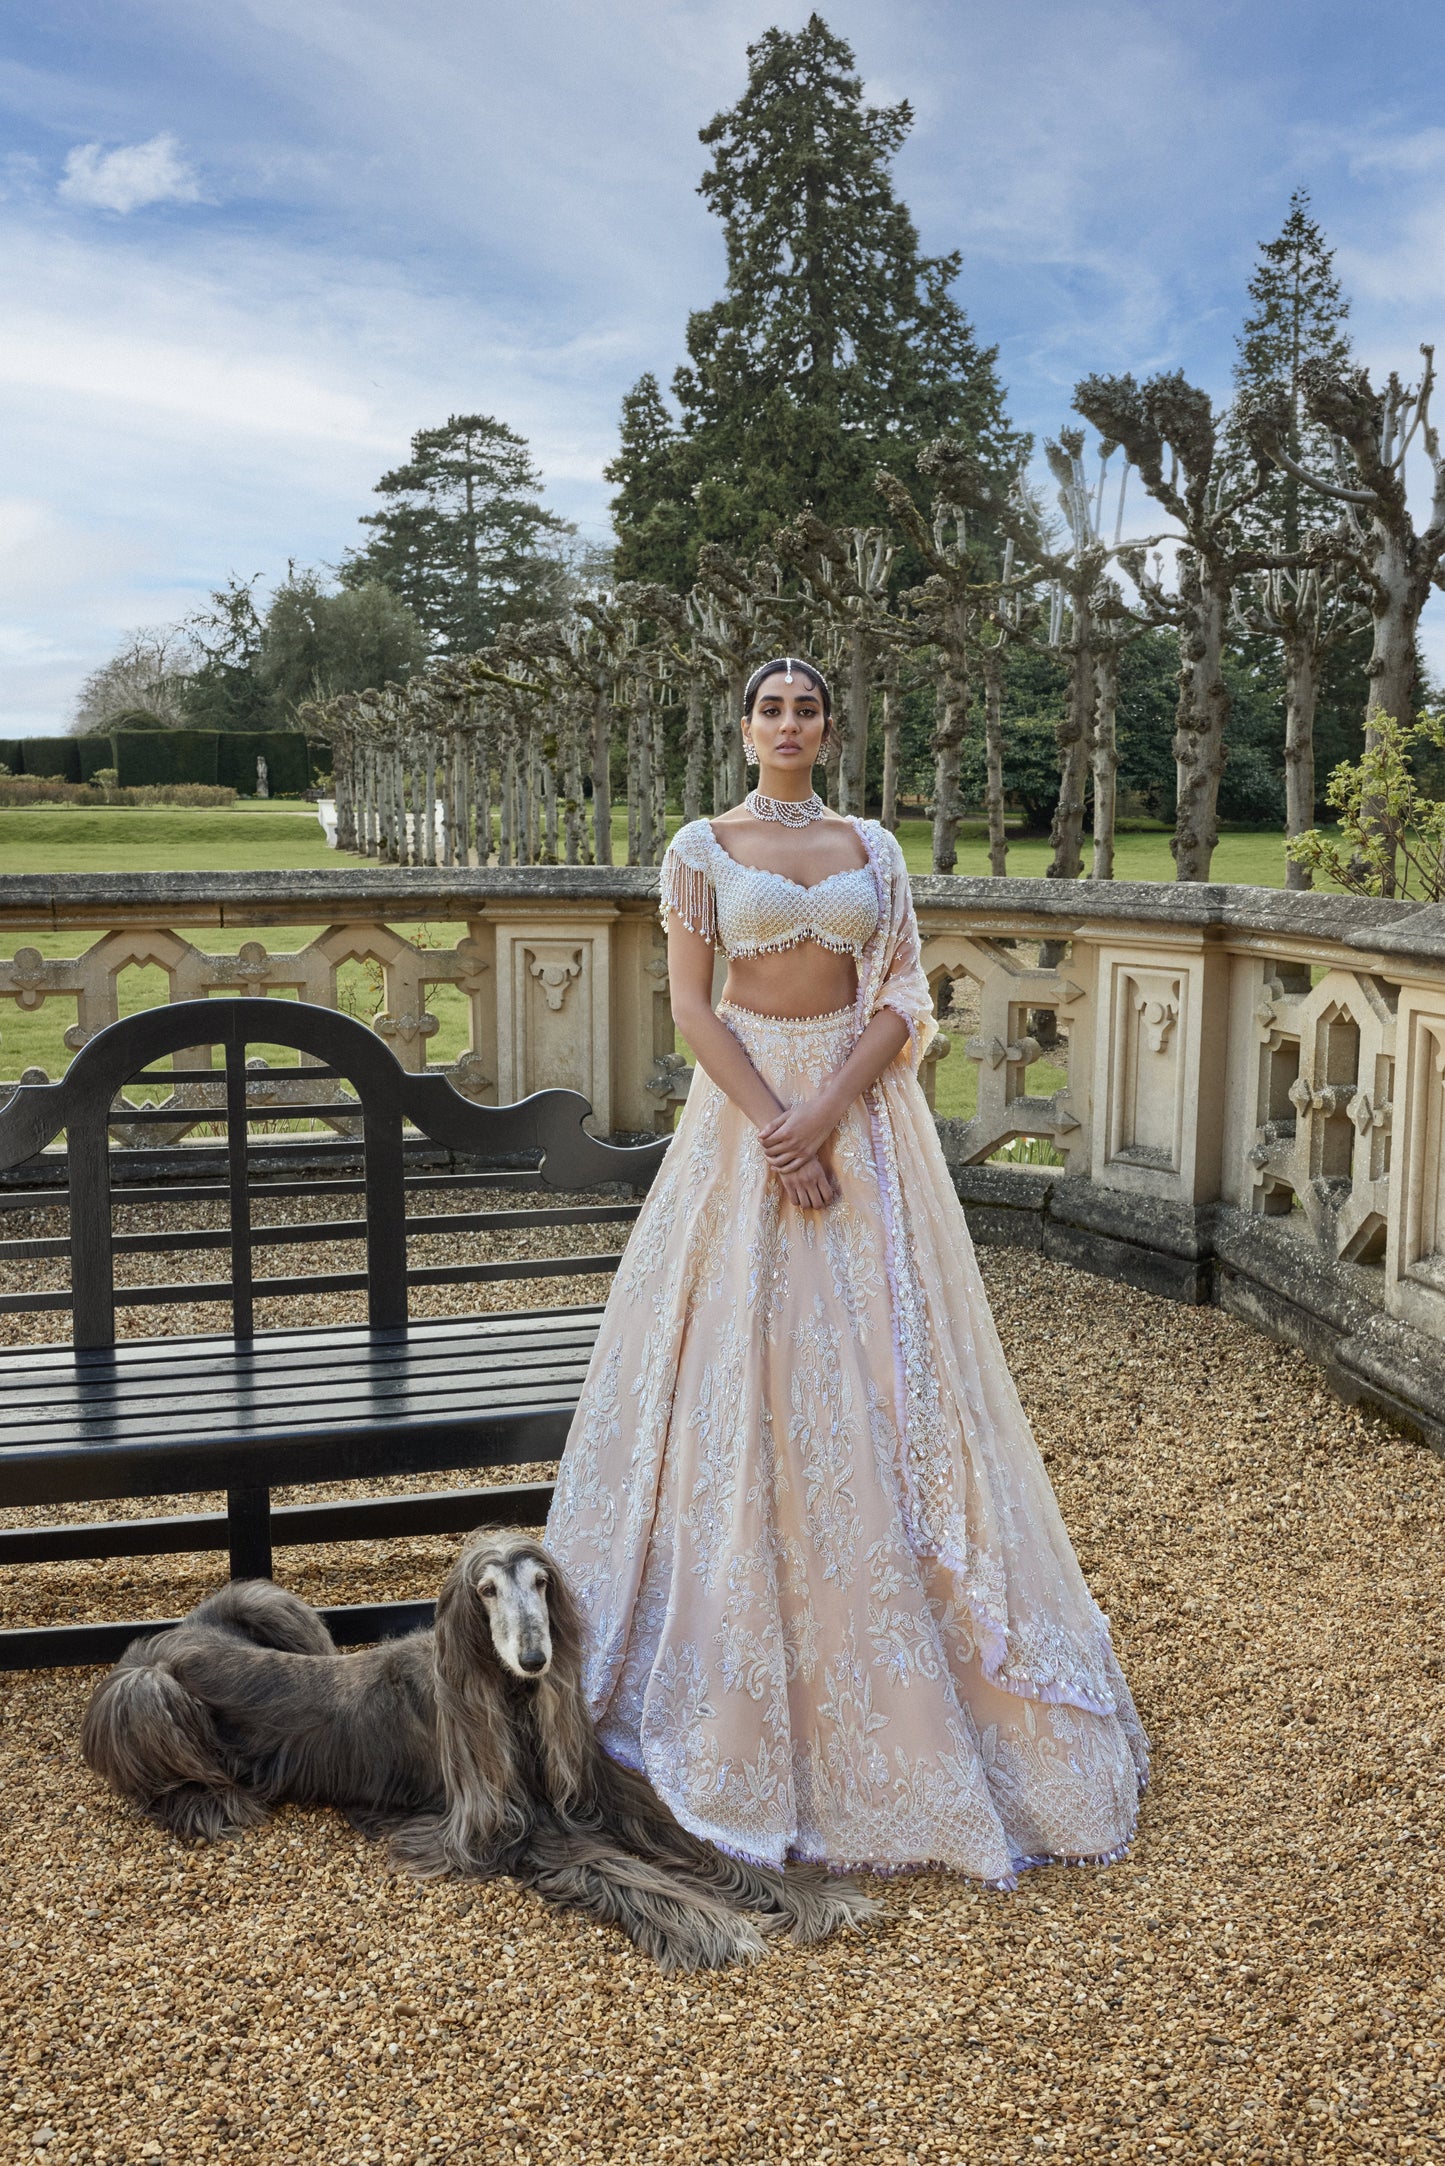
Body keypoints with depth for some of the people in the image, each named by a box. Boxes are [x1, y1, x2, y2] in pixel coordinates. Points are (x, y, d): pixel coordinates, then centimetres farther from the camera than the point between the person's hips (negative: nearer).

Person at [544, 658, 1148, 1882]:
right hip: (747, 1104, -2)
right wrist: (774, 1126, -16)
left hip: (863, 1111, 2)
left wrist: (827, 1113, -14)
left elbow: (903, 1001, 1)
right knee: (746, 1371, -1)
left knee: (880, 1371, 3)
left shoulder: (872, 847, 9)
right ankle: (751, 1670, 13)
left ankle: (893, 1677, 16)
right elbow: (691, 1007, -5)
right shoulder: (701, 848, 3)